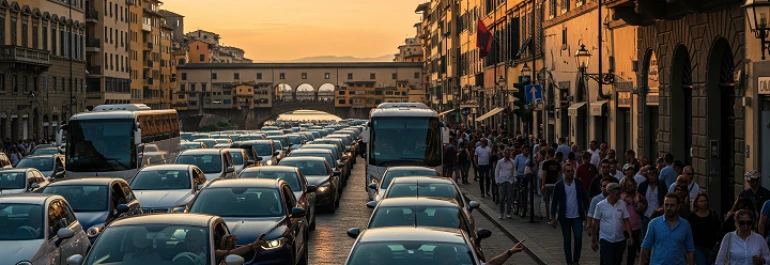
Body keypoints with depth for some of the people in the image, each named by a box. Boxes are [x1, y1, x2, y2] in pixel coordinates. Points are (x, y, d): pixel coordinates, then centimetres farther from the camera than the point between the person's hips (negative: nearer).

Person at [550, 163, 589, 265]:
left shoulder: (579, 184, -1)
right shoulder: (559, 185, -3)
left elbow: (585, 199, 4)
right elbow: (555, 202, 1)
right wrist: (553, 218, -1)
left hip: (577, 217, 0)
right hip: (565, 218, 0)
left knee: (578, 239, -8)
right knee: (567, 241, 6)